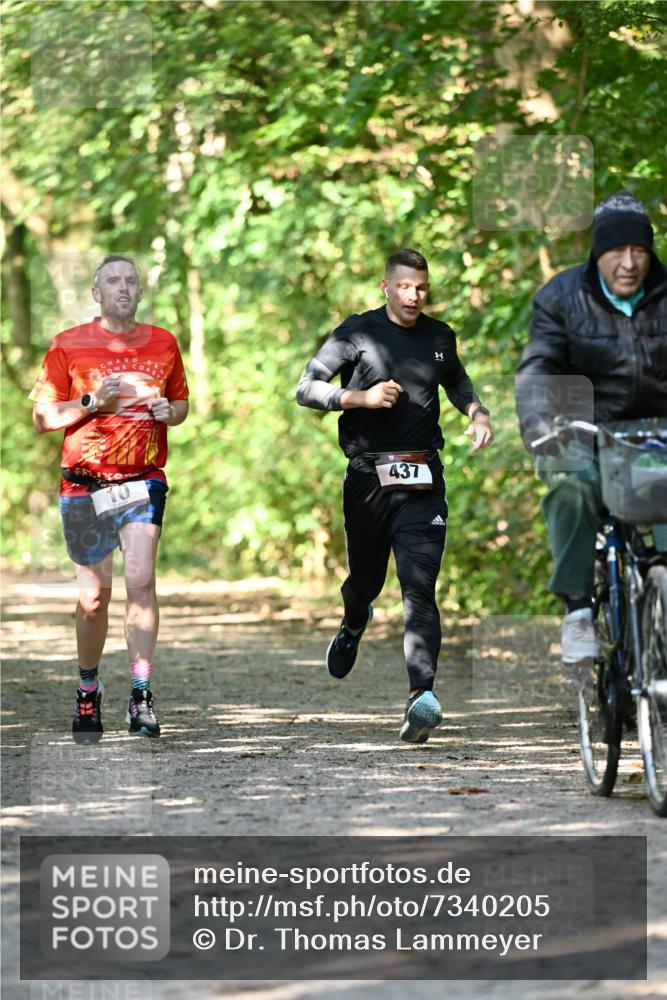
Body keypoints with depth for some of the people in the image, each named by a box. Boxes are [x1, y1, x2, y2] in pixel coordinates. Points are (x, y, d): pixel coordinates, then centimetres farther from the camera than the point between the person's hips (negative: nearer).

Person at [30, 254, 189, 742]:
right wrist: (92, 401, -14)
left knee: (141, 578, -16)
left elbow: (182, 401, 22)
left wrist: (169, 412, -2)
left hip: (144, 478, 1)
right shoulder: (69, 345, 1)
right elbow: (42, 418, 1)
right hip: (85, 483, -1)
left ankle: (141, 695, -14)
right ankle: (88, 693, 21)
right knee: (94, 594, 2)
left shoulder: (162, 344, 9)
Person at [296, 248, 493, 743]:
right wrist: (362, 396, -18)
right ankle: (353, 626, 52)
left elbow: (456, 380, 32)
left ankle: (423, 693, -26)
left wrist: (477, 413, 12)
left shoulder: (439, 337, 11)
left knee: (420, 587, -13)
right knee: (366, 579, 15)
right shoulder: (358, 332, -1)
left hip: (422, 481, 1)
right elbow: (307, 388, -4)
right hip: (368, 475, -1)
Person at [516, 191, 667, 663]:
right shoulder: (562, 297, 2)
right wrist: (537, 421, -31)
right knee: (572, 484, -35)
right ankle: (578, 609, -27)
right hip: (585, 436, -2)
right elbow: (538, 368, -10)